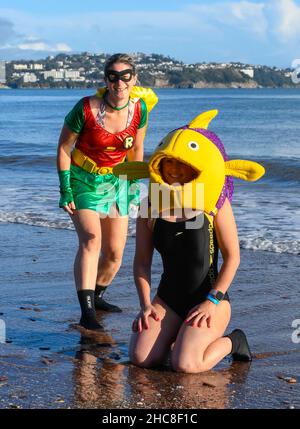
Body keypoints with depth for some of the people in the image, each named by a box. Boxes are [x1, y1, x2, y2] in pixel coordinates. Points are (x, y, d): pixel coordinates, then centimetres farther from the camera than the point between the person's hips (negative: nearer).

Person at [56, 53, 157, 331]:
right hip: (84, 180, -4)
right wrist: (65, 189, -13)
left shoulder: (140, 108, -10)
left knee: (115, 252, 5)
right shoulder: (86, 109, -22)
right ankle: (87, 313, -31)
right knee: (91, 239, -25)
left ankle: (96, 297, 32)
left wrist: (132, 184, 10)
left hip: (116, 182, 4)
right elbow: (64, 148, -10)